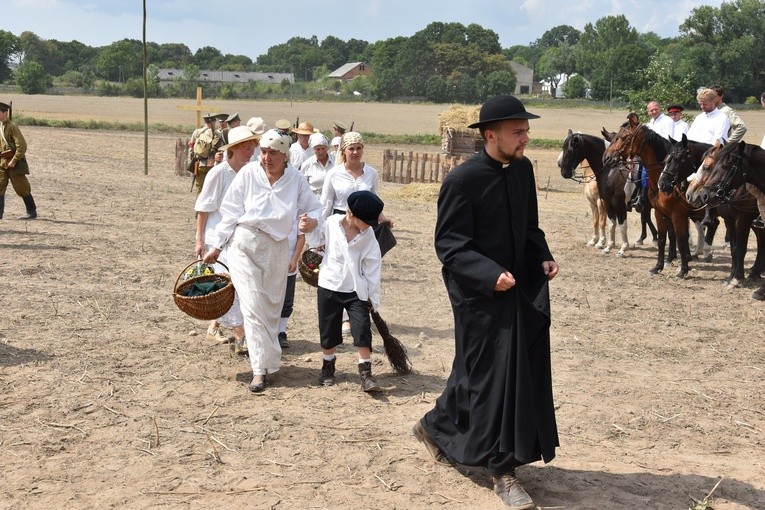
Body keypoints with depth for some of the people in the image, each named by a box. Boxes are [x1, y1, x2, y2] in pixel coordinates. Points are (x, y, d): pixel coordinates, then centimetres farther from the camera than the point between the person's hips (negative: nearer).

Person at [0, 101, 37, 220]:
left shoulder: (12, 126, -15)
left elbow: (22, 146, -20)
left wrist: (14, 161, -19)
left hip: (15, 162, -8)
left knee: (21, 188, 0)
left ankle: (32, 212, 11)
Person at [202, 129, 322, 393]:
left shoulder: (296, 179, -2)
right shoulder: (248, 173, -7)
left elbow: (314, 208, 4)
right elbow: (230, 211, -2)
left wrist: (310, 221, -21)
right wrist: (216, 247, -1)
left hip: (276, 248, 2)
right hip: (245, 244, -2)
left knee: (272, 307, 11)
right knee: (253, 306, -9)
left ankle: (267, 361, 30)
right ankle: (261, 369, -8)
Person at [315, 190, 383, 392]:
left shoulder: (369, 237, -10)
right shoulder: (331, 224, -12)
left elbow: (372, 270, -6)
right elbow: (320, 245, 8)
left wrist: (374, 300, -3)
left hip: (356, 291, 0)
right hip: (329, 287, 0)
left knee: (363, 329, -8)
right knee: (328, 330, 11)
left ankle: (365, 372, -1)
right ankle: (328, 366, 31)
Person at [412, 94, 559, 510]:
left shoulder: (523, 169, 4)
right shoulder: (462, 180, -18)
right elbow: (449, 247, -17)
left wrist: (543, 257, -3)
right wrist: (491, 275, -28)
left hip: (518, 287, 7)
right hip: (479, 293, -7)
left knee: (477, 372, 16)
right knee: (495, 375, -2)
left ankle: (436, 428, 39)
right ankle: (503, 470, 9)